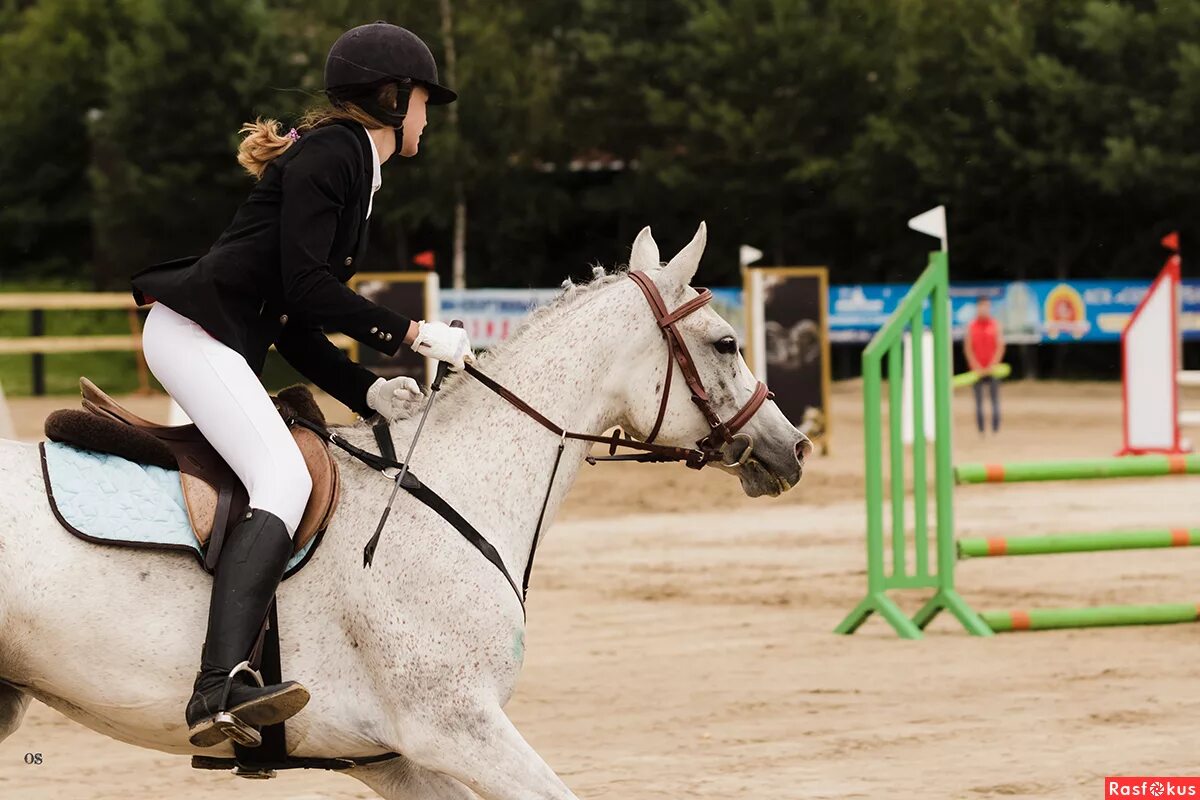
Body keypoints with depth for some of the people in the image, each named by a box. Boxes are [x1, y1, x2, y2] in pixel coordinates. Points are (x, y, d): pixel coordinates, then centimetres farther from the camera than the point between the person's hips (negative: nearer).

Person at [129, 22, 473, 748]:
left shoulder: (354, 170, 23)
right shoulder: (331, 152, -7)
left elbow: (295, 325, 20)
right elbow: (306, 286, -17)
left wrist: (367, 390, 8)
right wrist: (413, 334, -12)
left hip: (224, 348, 11)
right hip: (192, 330, -11)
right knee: (285, 480, -25)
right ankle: (221, 687, -41)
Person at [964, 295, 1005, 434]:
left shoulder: (995, 325, 2)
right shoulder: (971, 326, 3)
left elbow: (1000, 347, -1)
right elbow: (967, 348, 1)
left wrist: (992, 365, -8)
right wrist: (977, 367, -6)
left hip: (992, 369, 0)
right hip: (977, 369, 0)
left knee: (995, 400, -4)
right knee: (978, 401, 1)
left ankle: (996, 428, -1)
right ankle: (980, 430, 6)